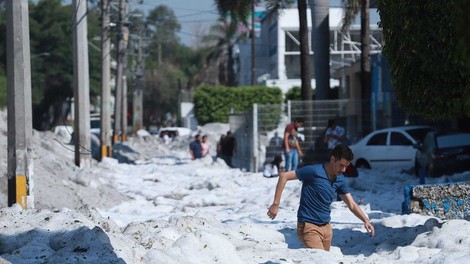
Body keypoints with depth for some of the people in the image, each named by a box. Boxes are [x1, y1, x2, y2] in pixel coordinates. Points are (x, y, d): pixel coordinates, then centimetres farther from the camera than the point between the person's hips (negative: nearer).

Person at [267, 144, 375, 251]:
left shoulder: (340, 180, 5)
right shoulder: (314, 172, -16)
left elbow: (352, 205, 13)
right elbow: (284, 176, -14)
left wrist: (366, 220, -4)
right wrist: (276, 204, -17)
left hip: (326, 227, 7)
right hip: (309, 226, -7)